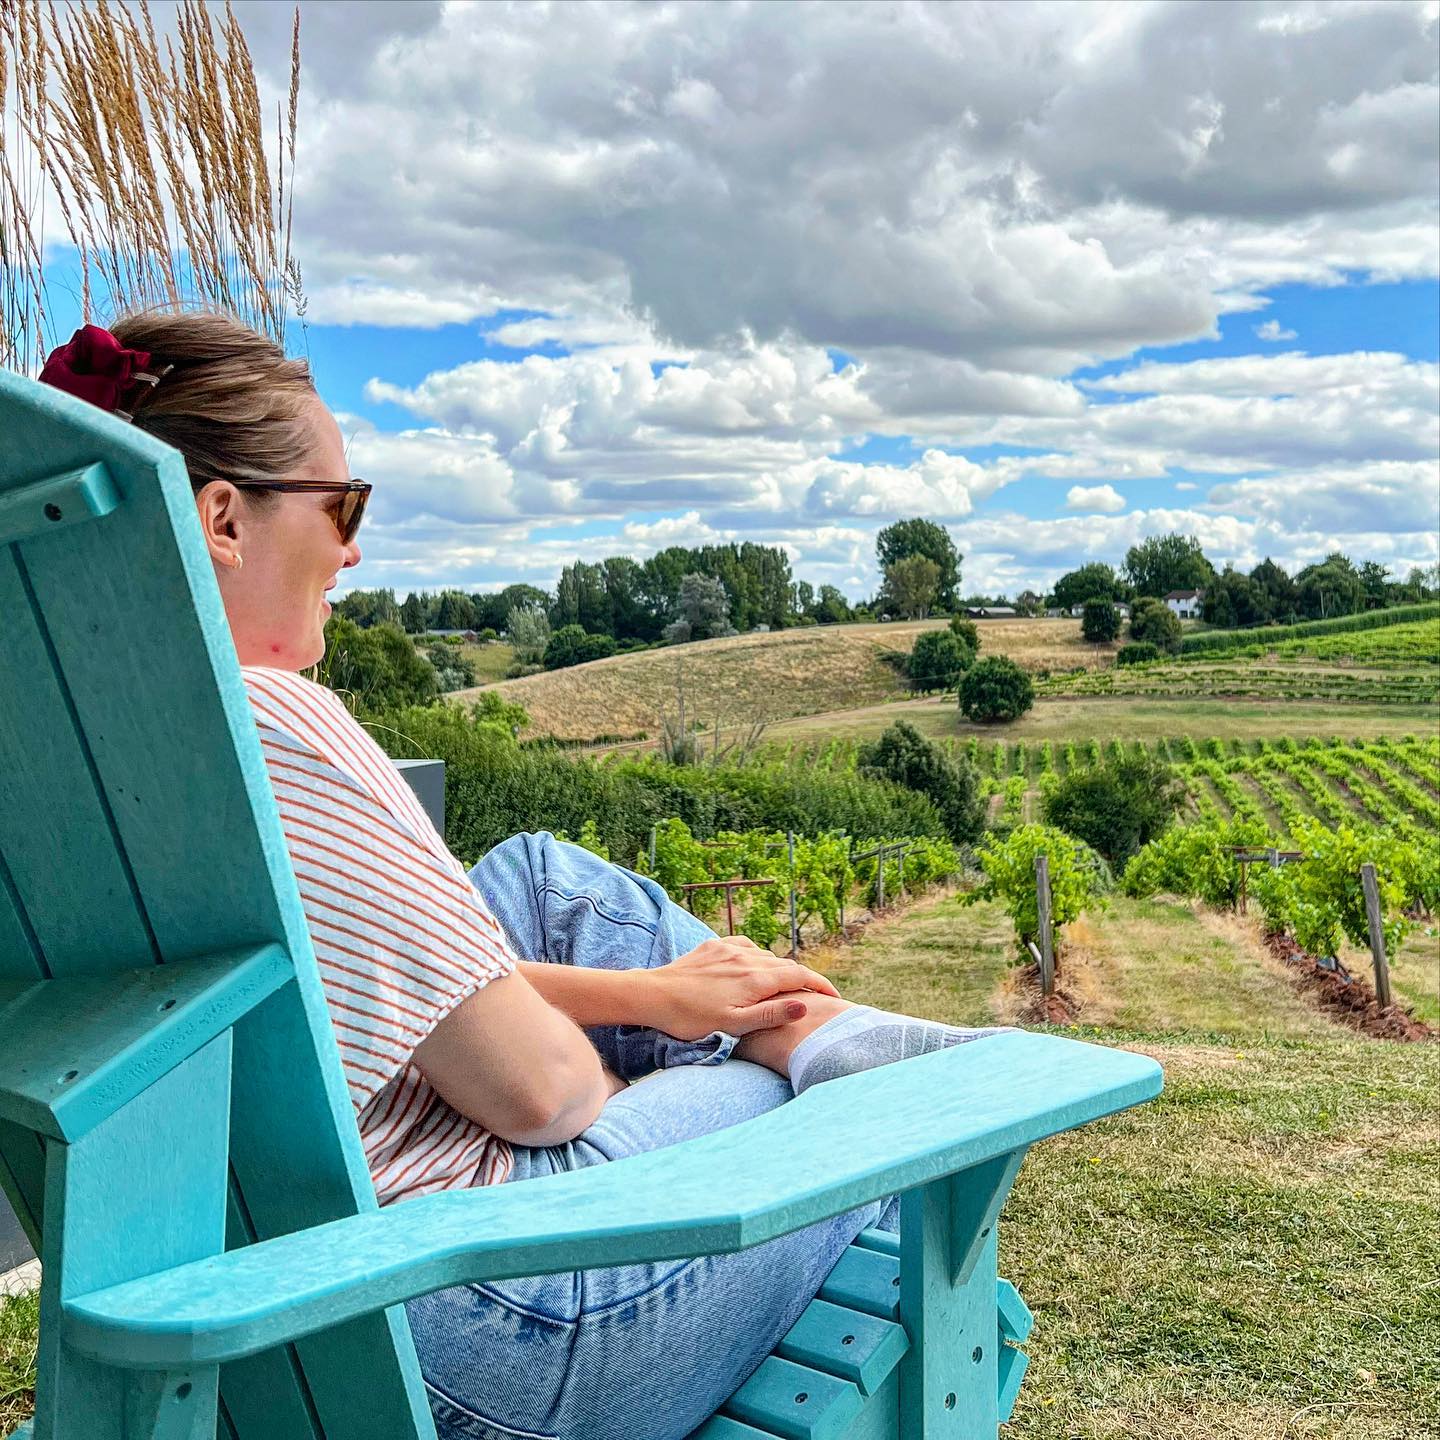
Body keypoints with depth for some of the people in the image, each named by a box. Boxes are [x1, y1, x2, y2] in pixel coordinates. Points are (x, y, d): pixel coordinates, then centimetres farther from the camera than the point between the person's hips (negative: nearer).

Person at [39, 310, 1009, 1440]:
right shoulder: (263, 722, -25)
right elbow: (537, 1089, -22)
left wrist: (640, 991, 8)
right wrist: (619, 1040, 2)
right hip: (458, 1346, -9)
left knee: (544, 874, 17)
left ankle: (817, 1029, 20)